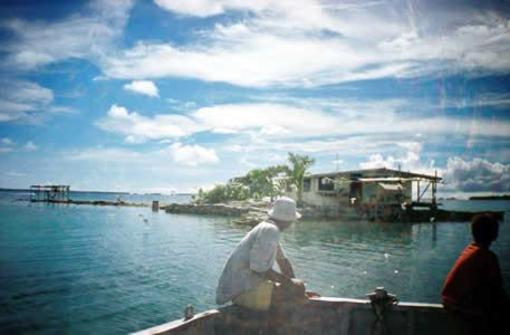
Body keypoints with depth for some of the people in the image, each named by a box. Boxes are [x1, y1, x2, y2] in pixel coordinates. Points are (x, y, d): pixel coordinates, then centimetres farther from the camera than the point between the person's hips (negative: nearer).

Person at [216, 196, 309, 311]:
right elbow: (259, 268, -25)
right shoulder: (270, 231, -18)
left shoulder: (269, 228, 11)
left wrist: (294, 284, 7)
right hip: (243, 290, -10)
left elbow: (283, 261, 16)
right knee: (298, 289, -14)